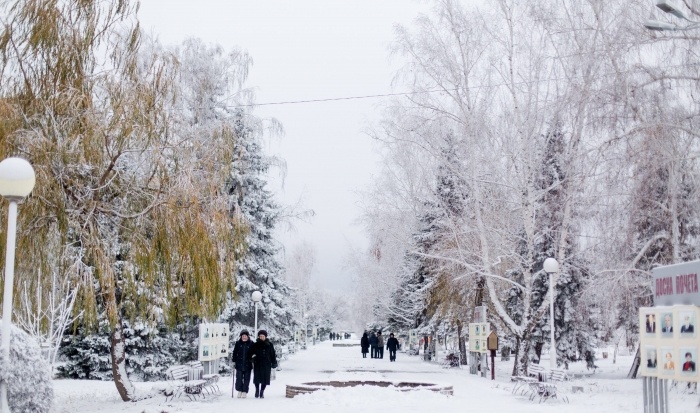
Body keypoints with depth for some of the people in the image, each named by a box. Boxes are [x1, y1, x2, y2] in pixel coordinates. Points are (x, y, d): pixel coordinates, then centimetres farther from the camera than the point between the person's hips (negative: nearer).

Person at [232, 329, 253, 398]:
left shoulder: (251, 344, 1)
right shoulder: (238, 343, 3)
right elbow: (234, 353, 9)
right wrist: (234, 361, 5)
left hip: (247, 365, -1)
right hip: (239, 364, 1)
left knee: (246, 379, 2)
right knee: (239, 378, 0)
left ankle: (245, 392, 9)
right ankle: (239, 391, 13)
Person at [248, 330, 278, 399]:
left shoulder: (269, 345, 4)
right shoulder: (255, 345, 3)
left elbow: (273, 355, 8)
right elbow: (251, 353, 7)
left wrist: (274, 364, 4)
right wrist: (252, 357, -14)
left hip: (267, 365, 0)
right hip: (257, 364, 0)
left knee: (265, 380, 1)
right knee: (257, 378, 2)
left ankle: (262, 392, 15)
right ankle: (257, 390, 22)